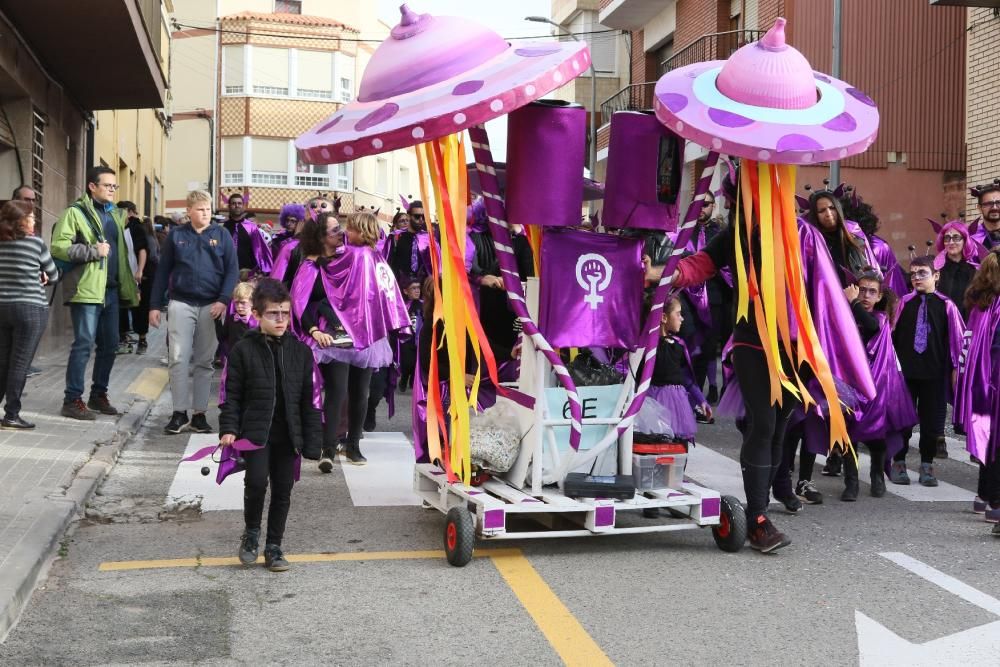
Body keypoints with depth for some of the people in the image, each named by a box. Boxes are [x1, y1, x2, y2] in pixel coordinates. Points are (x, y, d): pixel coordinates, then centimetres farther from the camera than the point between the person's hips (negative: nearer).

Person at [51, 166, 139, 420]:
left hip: (111, 290, 7)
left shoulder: (116, 214, 17)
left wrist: (129, 285, 17)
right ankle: (72, 400, 2)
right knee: (84, 344, -6)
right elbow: (58, 246, -15)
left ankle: (98, 395, 23)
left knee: (110, 344, 11)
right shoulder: (76, 212, -6)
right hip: (87, 289, -7)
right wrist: (93, 251, -18)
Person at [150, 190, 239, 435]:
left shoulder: (222, 235, 4)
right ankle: (179, 413, 2)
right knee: (178, 359, -5)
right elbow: (163, 271, 8)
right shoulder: (176, 235, 6)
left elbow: (232, 270, 1)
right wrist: (155, 305, 4)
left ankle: (199, 414, 12)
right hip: (181, 303, 0)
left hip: (211, 305, 0)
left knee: (204, 362, 6)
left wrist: (223, 300, -12)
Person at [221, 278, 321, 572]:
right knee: (256, 481, -18)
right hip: (255, 432, -3)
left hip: (288, 434, 3)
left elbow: (309, 397, 7)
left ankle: (273, 547, 23)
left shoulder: (300, 351, 5)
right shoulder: (243, 350, -2)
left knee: (283, 490, 8)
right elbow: (232, 394, 0)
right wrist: (228, 429, -9)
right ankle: (251, 532, 10)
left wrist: (312, 436, 4)